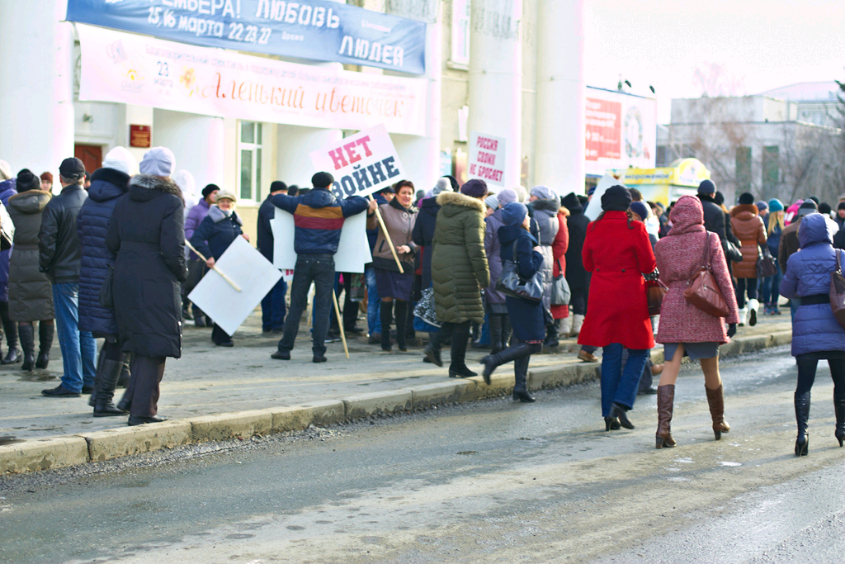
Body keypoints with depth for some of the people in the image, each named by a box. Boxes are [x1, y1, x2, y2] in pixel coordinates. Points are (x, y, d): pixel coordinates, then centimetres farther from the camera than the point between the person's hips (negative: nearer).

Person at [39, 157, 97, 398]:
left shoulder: (55, 205, -12)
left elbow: (46, 241, -12)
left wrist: (45, 267, 4)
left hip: (65, 274, -5)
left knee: (69, 330, -1)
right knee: (87, 329, 12)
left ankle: (72, 383, 0)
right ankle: (89, 380, 15)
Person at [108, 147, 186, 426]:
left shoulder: (124, 202, 7)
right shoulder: (170, 203, -12)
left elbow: (111, 243, 7)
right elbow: (173, 249, -17)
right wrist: (182, 274, 0)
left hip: (125, 281, 6)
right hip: (158, 284, -6)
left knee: (139, 342, 20)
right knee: (154, 345, 1)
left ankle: (133, 396, 16)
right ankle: (141, 410, 1)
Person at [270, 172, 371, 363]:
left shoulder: (298, 204, 4)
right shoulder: (338, 206, 2)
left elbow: (276, 198, 17)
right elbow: (362, 203, 9)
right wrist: (370, 204, 32)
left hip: (303, 259, 1)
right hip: (325, 261, -1)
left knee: (295, 306, 7)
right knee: (323, 307, 2)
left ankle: (285, 349, 9)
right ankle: (318, 352, -1)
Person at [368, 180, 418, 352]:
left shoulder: (416, 215, 11)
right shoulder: (385, 209, 0)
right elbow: (371, 226, -13)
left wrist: (409, 247, -9)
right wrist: (371, 213, -32)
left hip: (406, 263, 3)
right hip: (385, 261, -3)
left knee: (403, 301, 1)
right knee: (387, 298, -7)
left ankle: (401, 338, 12)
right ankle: (385, 338, 3)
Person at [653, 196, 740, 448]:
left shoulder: (663, 245, 2)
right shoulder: (710, 240, -3)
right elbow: (723, 279, -4)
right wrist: (732, 315, 0)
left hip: (673, 309, 1)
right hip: (704, 313, -1)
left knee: (670, 367, -3)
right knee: (711, 369, 13)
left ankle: (664, 425, -19)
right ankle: (718, 422, 31)